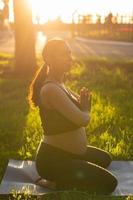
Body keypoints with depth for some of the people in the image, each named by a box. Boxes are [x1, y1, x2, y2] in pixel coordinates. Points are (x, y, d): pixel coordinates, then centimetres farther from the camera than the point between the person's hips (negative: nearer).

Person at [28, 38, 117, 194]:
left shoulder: (59, 85, 8)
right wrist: (85, 111, -5)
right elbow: (82, 120, -29)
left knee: (105, 158, 29)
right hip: (53, 159, -10)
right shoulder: (51, 89, -24)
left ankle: (60, 178, 17)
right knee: (109, 183, -11)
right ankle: (57, 183, -3)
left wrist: (84, 104, -10)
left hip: (67, 152, 10)